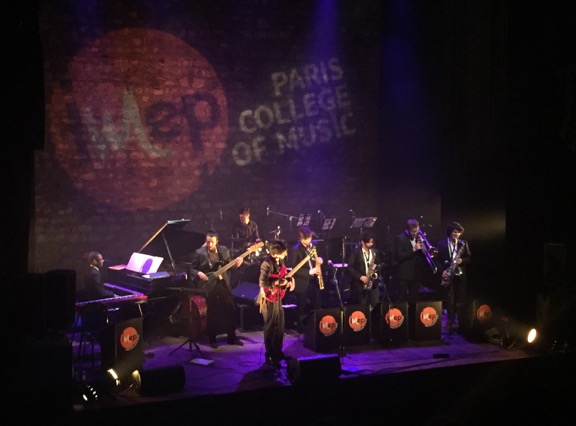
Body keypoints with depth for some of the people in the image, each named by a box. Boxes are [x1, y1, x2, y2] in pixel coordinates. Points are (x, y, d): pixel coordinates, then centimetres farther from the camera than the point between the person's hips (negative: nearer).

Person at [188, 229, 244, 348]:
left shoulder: (224, 250, 5)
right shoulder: (199, 253, -7)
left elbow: (228, 264, 13)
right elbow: (191, 269, -2)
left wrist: (235, 263, -7)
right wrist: (199, 274, -21)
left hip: (224, 283, 4)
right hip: (209, 286, -4)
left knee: (231, 310, 6)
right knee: (212, 313, 4)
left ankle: (232, 337, 19)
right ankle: (212, 339, 18)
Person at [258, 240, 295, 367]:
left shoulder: (280, 261, 5)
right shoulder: (267, 263, -22)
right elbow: (262, 283, -28)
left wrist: (289, 280, 1)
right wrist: (279, 283, -25)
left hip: (278, 298, 9)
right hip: (269, 299, -8)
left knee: (280, 326, 14)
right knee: (270, 327, 0)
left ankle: (277, 352, 28)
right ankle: (270, 356, 10)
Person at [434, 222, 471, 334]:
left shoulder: (463, 244, 8)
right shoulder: (441, 244, 1)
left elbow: (469, 257, 9)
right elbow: (436, 259, 0)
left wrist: (462, 260, -11)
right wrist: (442, 271, -12)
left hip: (460, 275, 2)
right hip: (447, 275, -2)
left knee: (460, 301, 2)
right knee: (449, 301, -3)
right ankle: (450, 322, 3)